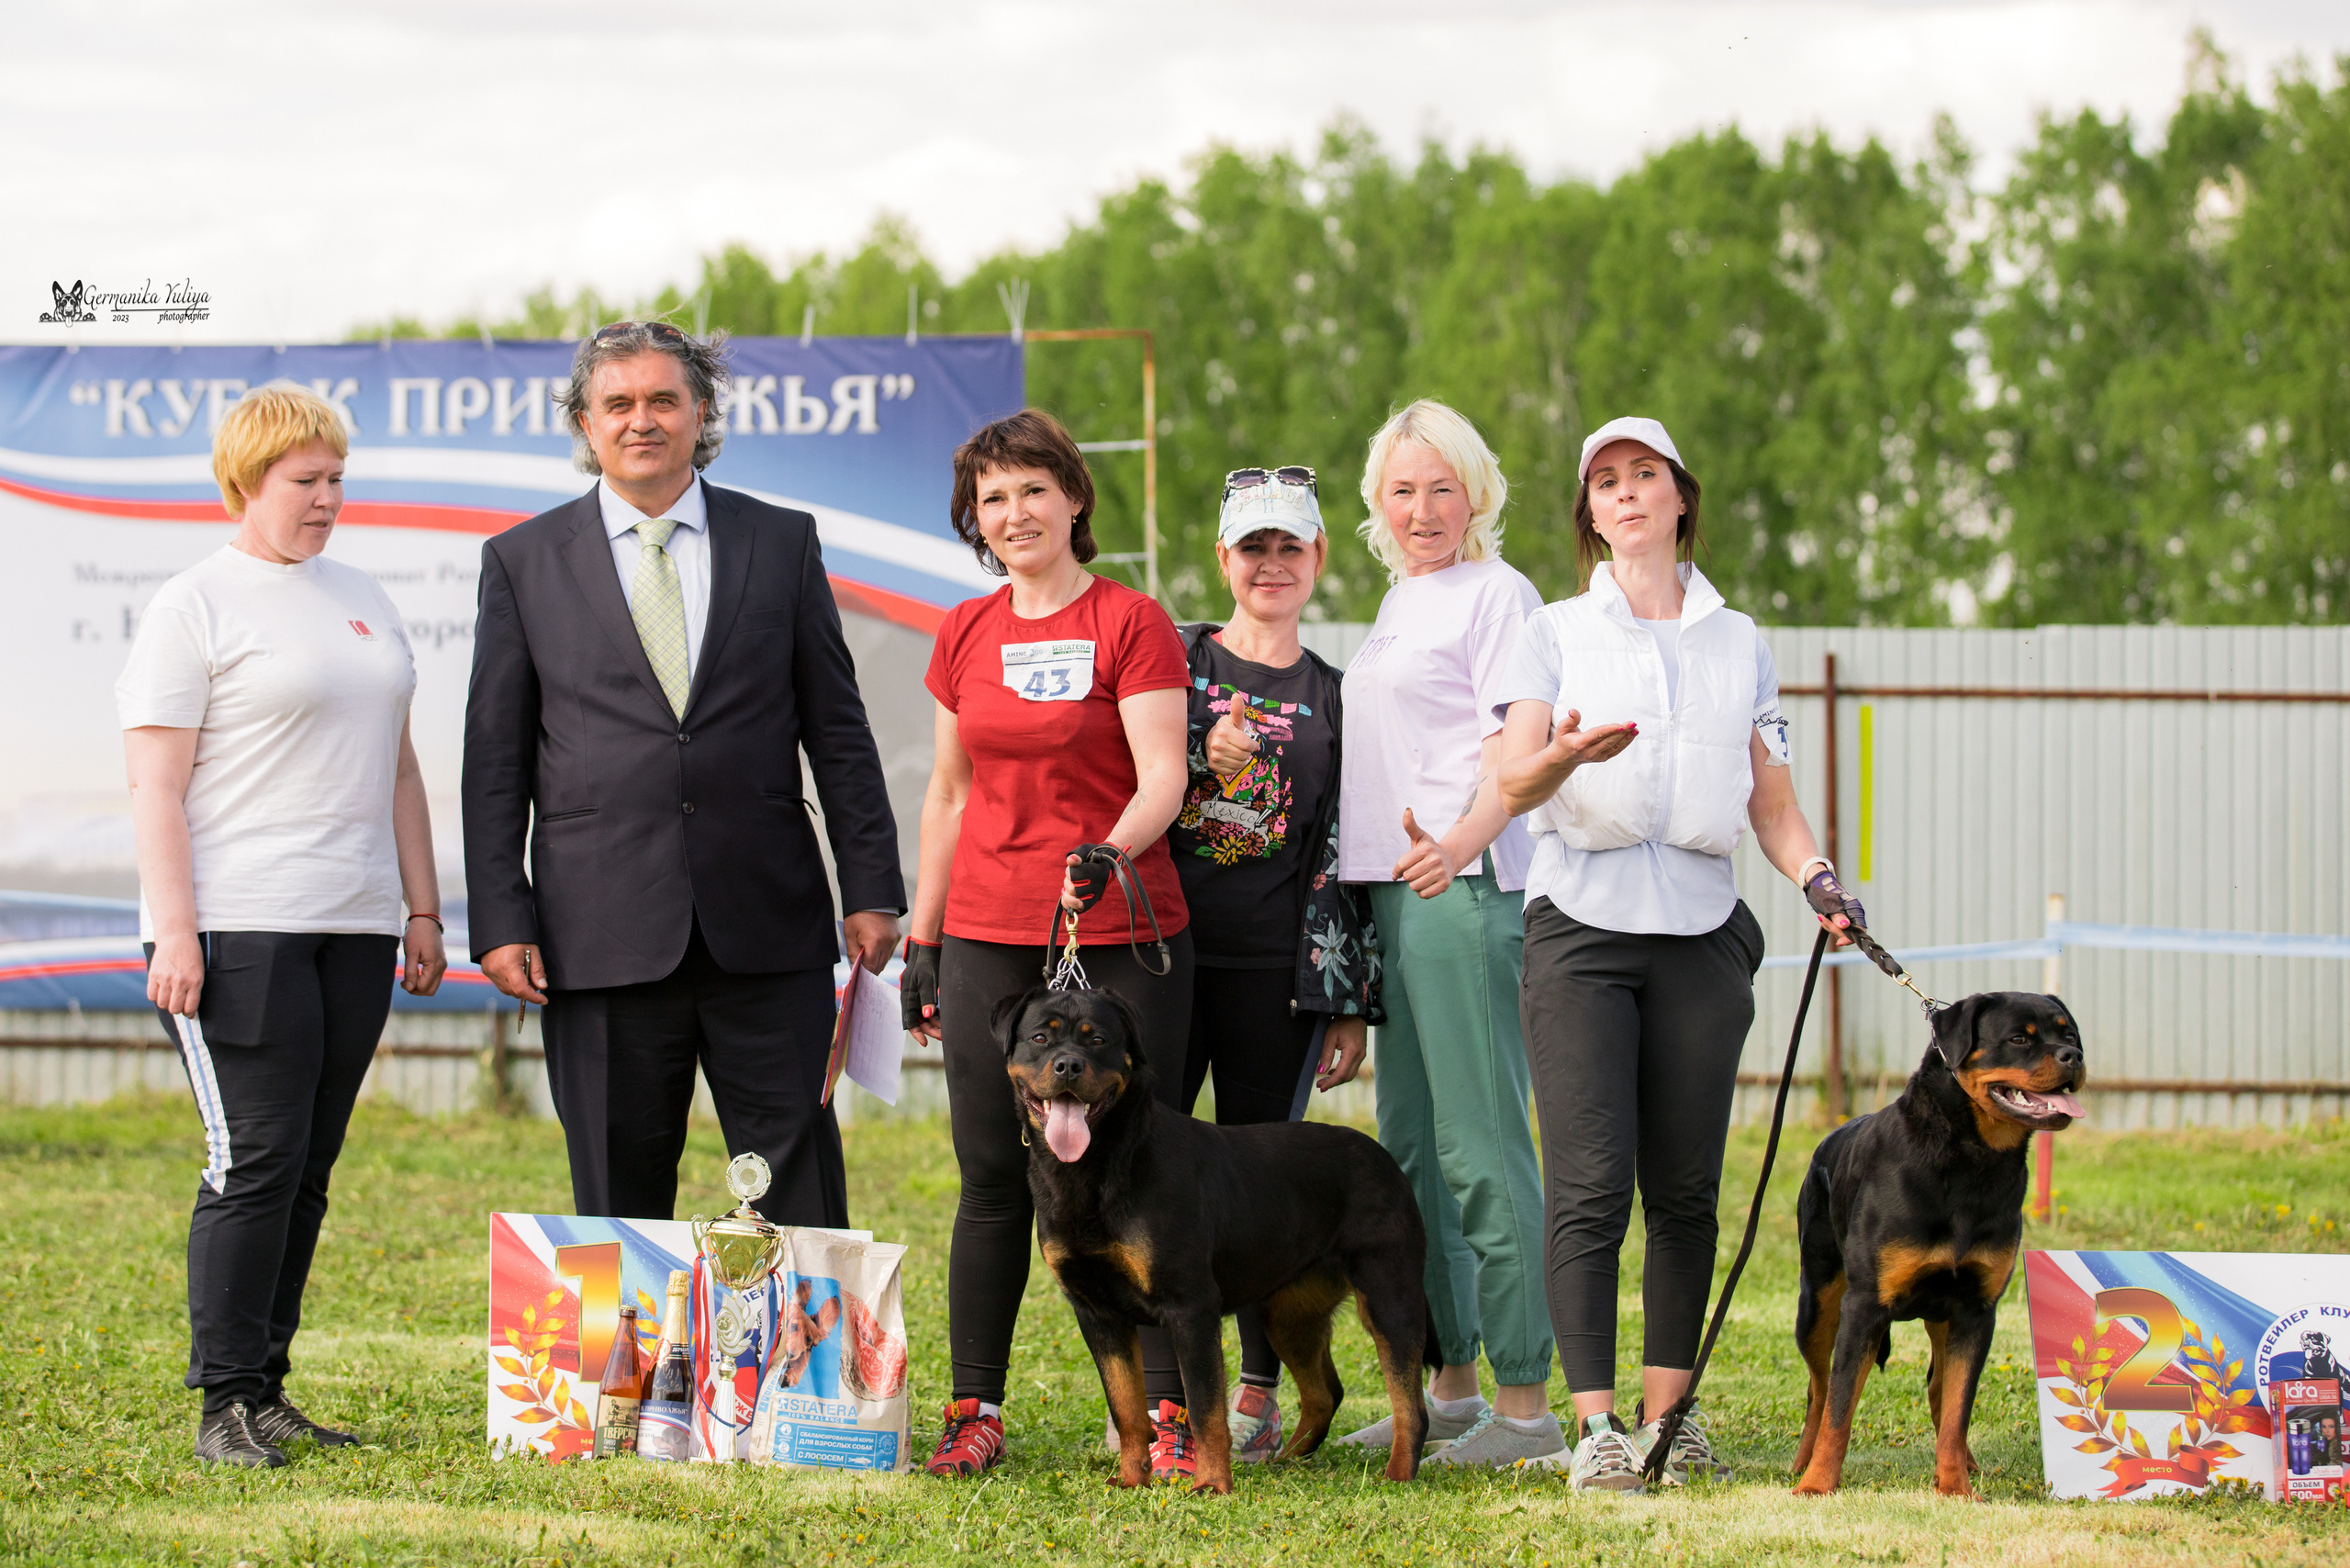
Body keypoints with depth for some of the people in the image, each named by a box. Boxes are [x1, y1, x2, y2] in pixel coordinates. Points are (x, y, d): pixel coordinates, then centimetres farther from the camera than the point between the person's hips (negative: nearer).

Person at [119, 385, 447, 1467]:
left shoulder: (360, 599, 18)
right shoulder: (193, 608, -2)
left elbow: (396, 766, 23)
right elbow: (157, 782, -7)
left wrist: (421, 910, 17)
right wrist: (173, 932, -15)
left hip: (352, 930, 7)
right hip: (239, 929, -6)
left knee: (308, 1169, 5)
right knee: (255, 1162, -10)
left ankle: (267, 1393, 10)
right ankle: (226, 1406, -6)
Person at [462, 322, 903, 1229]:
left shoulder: (781, 544, 10)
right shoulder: (522, 563, 8)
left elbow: (838, 731, 10)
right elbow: (495, 760, 6)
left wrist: (872, 890, 4)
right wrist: (500, 920, -2)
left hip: (768, 931, 1)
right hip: (603, 940, 0)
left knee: (804, 1189, -1)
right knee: (618, 1207, 3)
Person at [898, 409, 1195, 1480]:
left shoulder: (1131, 624, -3)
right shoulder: (964, 636, 12)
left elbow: (1162, 778, -11)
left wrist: (1108, 851, -30)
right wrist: (921, 938, 15)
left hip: (1121, 937, -4)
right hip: (988, 938, 4)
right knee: (992, 1179, 4)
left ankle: (1169, 1416, -1)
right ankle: (974, 1412, 9)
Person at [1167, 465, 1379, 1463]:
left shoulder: (1335, 701, 12)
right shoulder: (1172, 657, 9)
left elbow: (1348, 856, 11)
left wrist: (1351, 1005, 6)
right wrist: (1199, 755, -13)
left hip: (1275, 970, 0)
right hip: (1164, 952, 0)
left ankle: (1259, 1392, 11)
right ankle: (1154, 1389, 2)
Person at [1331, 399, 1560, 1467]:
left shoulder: (1496, 593, -4)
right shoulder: (1401, 601, 21)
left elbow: (1516, 750, -14)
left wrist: (1461, 841, -29)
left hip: (1464, 890, -9)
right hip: (1392, 894, 9)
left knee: (1480, 1145, -11)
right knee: (1409, 1148, 12)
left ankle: (1526, 1402, -10)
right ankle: (1451, 1388, 20)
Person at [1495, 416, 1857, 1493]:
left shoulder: (1737, 642, 17)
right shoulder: (1556, 634, 10)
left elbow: (1772, 800, 15)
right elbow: (1512, 782, -2)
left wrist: (1814, 874, -5)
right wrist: (1565, 756, -24)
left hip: (1701, 929, 2)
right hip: (1581, 924, -2)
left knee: (1685, 1189, 1)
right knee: (1591, 1184, -11)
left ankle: (1665, 1417, 8)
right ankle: (1594, 1427, -13)